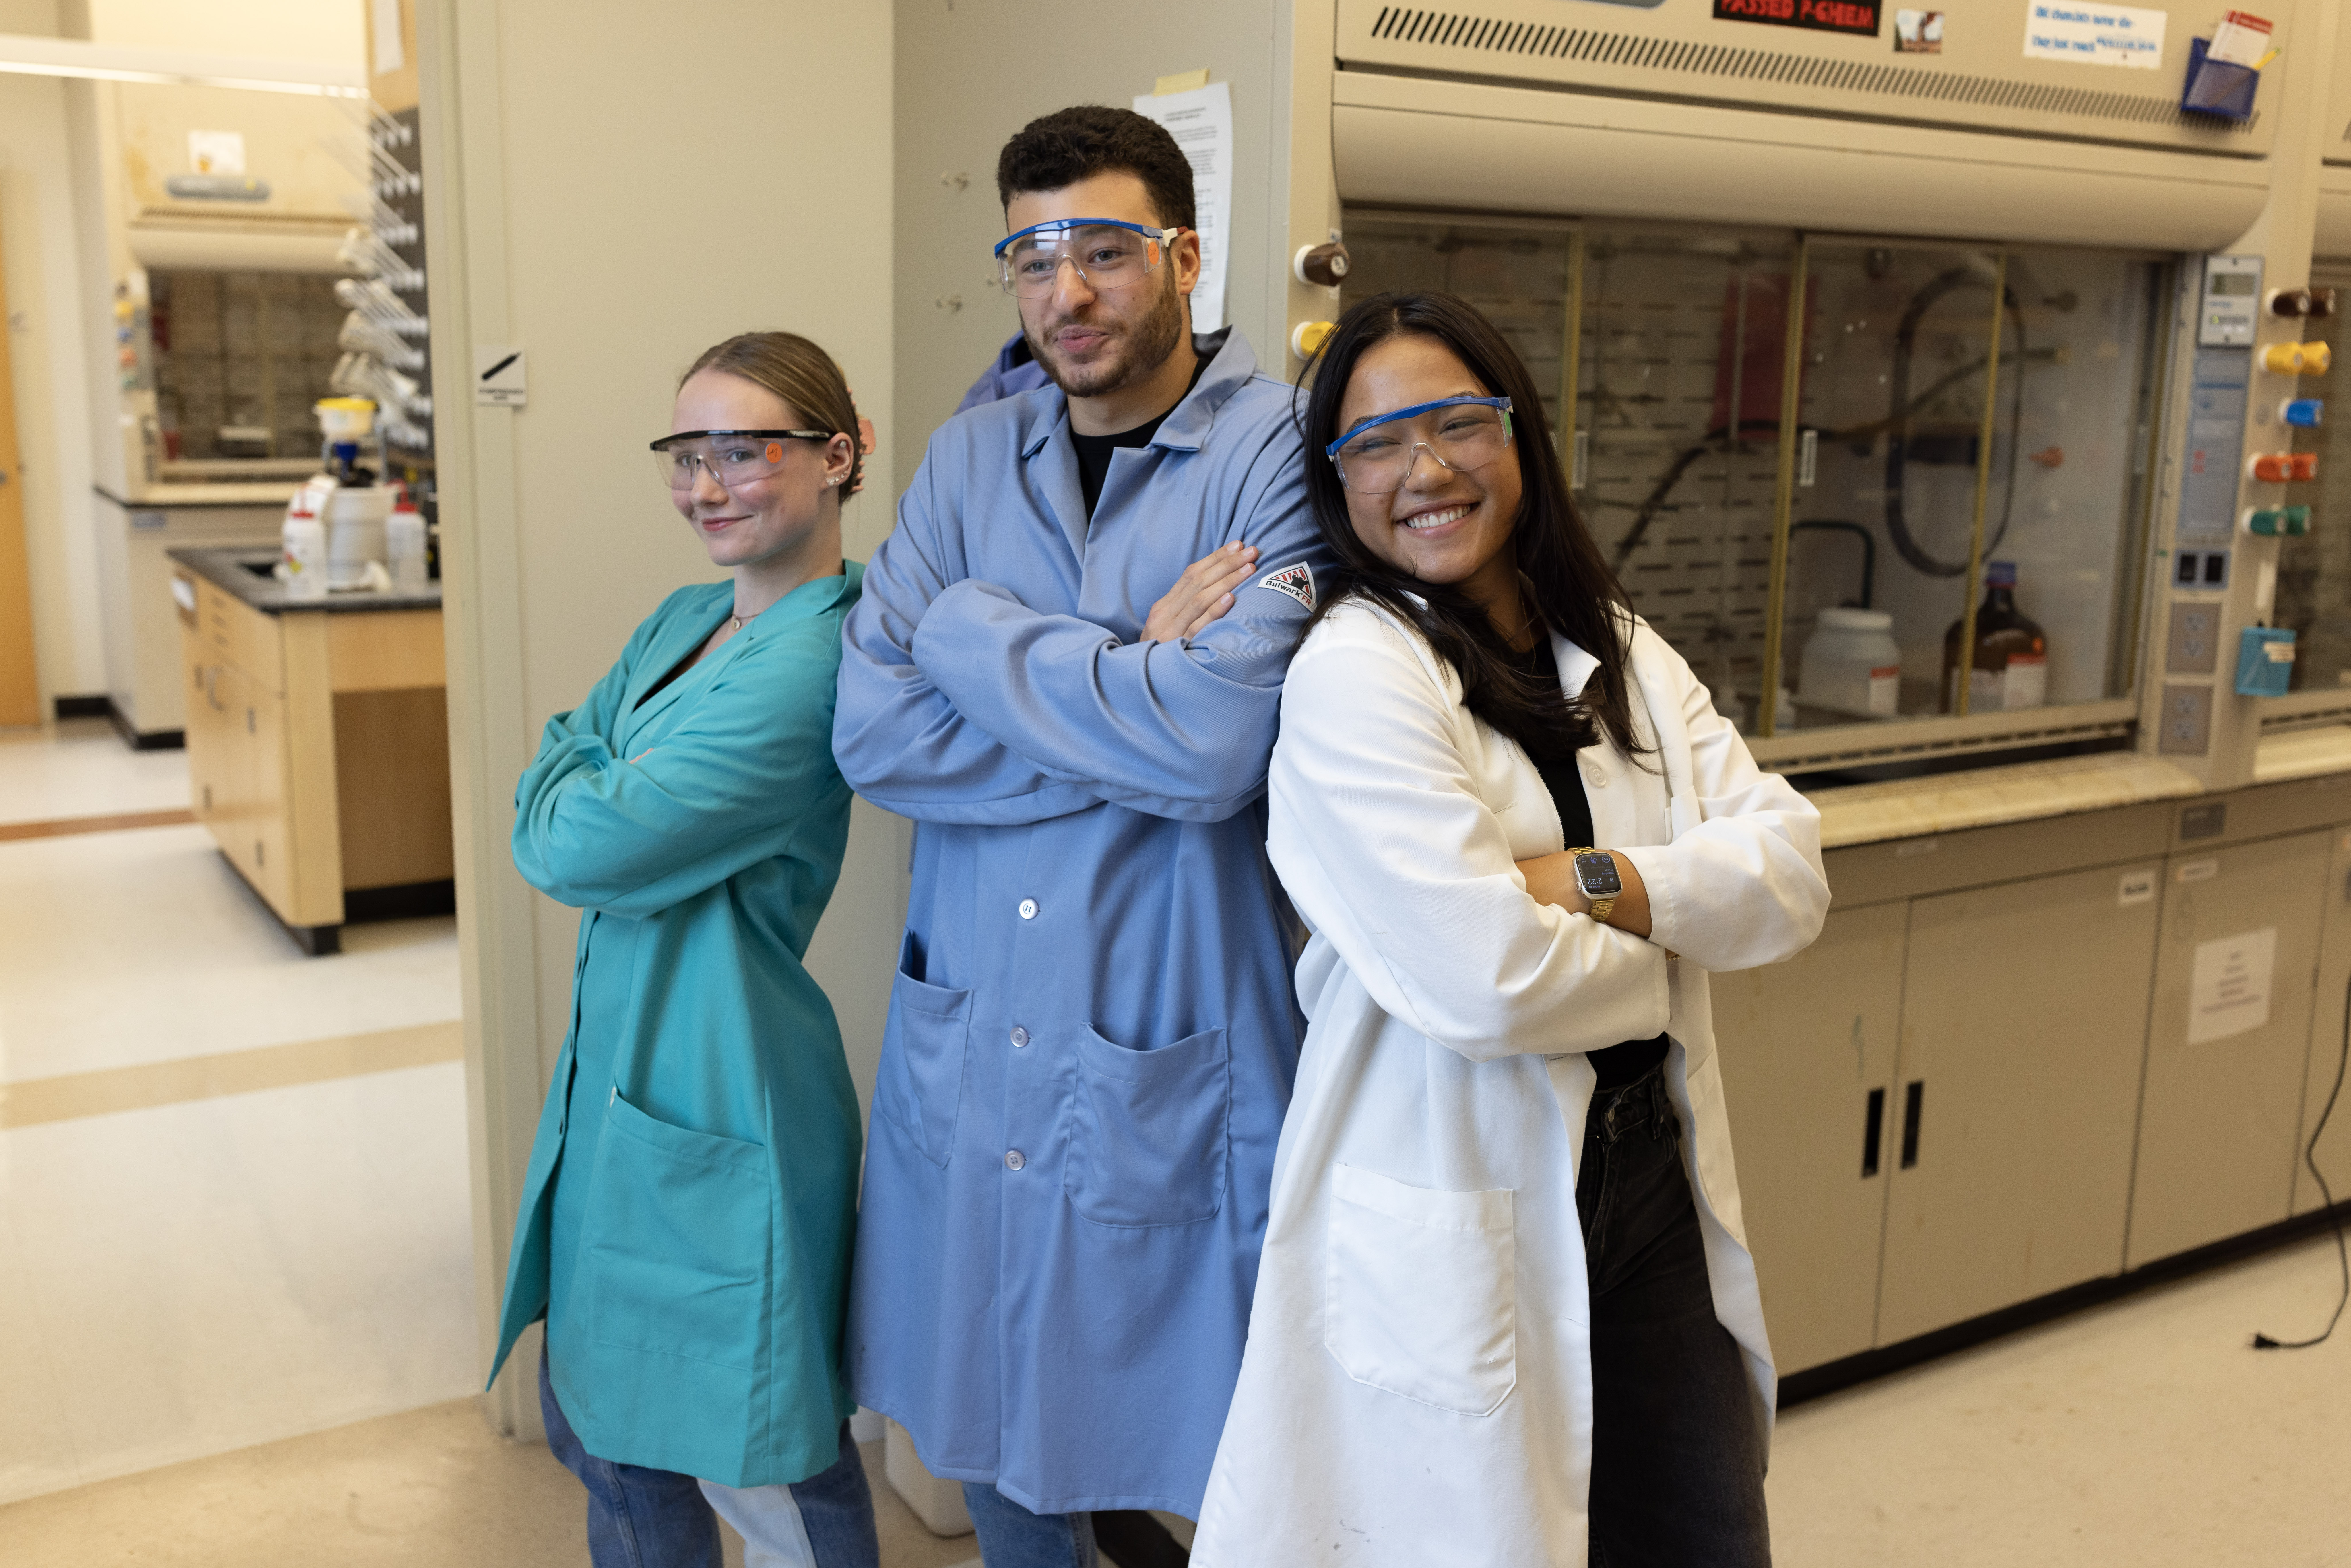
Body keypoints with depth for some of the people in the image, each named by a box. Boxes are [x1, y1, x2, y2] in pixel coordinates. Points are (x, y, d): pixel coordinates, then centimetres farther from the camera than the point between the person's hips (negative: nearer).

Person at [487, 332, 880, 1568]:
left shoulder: (815, 663, -22)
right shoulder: (683, 621, 10)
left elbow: (579, 848, -22)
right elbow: (551, 784, 7)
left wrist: (569, 786, -2)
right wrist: (593, 806, -12)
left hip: (717, 1102, -9)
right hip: (619, 1067, 9)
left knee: (768, 1466, 8)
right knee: (595, 1421, 23)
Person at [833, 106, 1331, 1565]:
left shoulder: (1283, 454, -11)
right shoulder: (974, 454, 4)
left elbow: (1216, 750, -25)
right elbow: (872, 730, -7)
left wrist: (977, 631, -13)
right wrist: (1128, 697, -16)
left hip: (1178, 1073, -4)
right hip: (970, 1048, 5)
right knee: (993, 1440, 21)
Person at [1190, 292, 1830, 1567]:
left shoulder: (1617, 653, 7)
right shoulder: (1355, 672, -15)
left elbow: (1791, 874, -2)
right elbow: (1482, 979, -25)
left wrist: (1596, 882, -18)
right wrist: (1663, 953, -6)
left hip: (1651, 1175, 7)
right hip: (1457, 1220, -7)